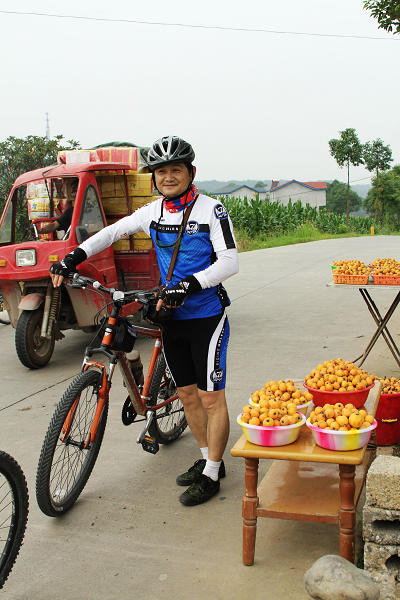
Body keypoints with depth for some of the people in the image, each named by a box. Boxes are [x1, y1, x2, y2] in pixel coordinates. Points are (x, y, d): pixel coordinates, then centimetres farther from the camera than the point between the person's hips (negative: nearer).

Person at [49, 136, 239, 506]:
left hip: (206, 316, -6)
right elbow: (114, 231, 14)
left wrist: (188, 285, -29)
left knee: (211, 397, 0)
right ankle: (207, 458, 31)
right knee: (187, 393, 14)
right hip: (172, 316, 6)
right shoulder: (153, 211, 6)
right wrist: (74, 257, 3)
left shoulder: (211, 210, -11)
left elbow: (229, 262, -17)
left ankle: (211, 474, 14)